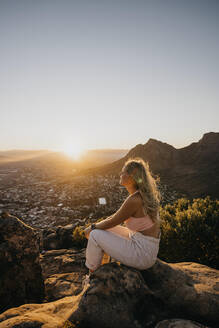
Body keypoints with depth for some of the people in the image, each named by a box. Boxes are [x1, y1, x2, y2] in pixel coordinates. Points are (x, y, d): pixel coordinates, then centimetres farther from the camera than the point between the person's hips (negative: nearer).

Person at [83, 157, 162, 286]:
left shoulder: (134, 200, -26)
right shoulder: (144, 194, 2)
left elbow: (113, 222, -13)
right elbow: (118, 215, 14)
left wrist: (92, 227, 4)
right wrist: (97, 224, 12)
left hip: (142, 254, -9)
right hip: (149, 249, 9)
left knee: (95, 235, -5)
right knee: (104, 230, 18)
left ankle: (92, 275, 19)